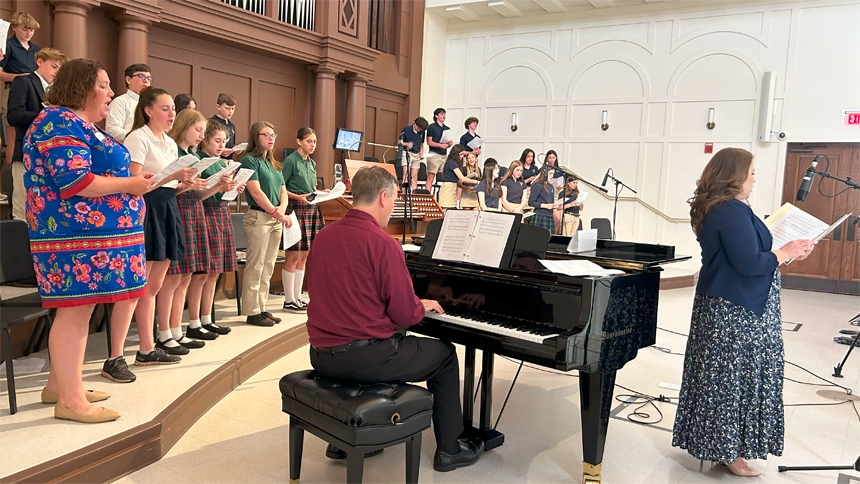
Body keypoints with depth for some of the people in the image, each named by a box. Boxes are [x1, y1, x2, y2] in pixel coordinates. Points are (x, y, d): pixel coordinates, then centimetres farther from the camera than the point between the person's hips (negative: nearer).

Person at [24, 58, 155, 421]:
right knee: (75, 309, -7)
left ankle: (59, 386, 22)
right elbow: (74, 181, -22)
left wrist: (135, 182, 12)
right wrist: (129, 184, -14)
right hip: (77, 235, -10)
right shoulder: (60, 122, -11)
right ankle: (71, 400, -1)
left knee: (80, 308, 12)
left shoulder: (80, 125, 21)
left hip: (90, 233, 10)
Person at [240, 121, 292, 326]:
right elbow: (256, 192, -13)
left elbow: (283, 191, 14)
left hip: (276, 219, 8)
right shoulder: (249, 160, -5)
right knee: (255, 267, -3)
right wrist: (277, 213, -14)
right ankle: (252, 312, 4)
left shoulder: (274, 163, 19)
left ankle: (262, 308, 18)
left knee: (268, 268, 10)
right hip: (258, 217, -8)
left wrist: (282, 208, -7)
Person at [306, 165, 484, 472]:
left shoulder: (324, 236, 6)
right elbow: (405, 314, -14)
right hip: (361, 355, -7)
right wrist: (424, 306, 9)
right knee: (445, 355, 15)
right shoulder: (382, 243, -17)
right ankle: (449, 450, 25)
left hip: (322, 354, 7)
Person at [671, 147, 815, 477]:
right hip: (737, 311, -10)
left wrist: (779, 253, 10)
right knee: (734, 378, 1)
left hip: (721, 304, 10)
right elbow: (749, 263, -25)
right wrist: (786, 253, -11)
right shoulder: (733, 211, -20)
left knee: (720, 376, 17)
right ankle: (729, 451, 14)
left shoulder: (714, 208, 11)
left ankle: (713, 441, 30)